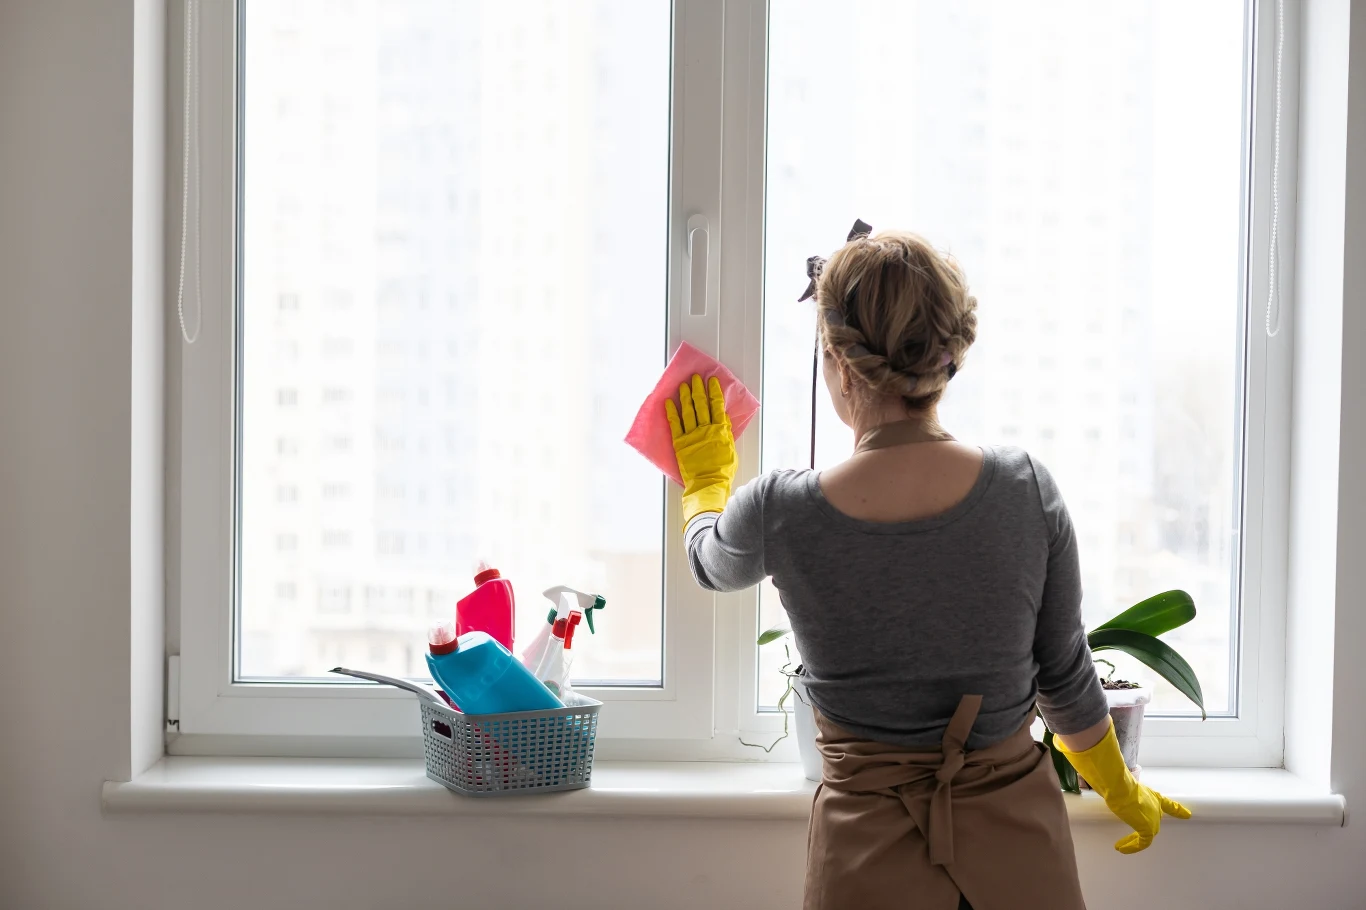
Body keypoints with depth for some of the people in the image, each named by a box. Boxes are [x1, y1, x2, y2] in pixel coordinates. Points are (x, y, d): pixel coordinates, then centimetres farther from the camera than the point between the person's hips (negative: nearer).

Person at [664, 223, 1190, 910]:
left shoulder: (778, 511, -16)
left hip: (870, 845, -2)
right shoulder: (1027, 489, -12)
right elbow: (1064, 678, 0)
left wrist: (704, 477, 32)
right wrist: (1121, 790, 20)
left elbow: (711, 561, 10)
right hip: (1015, 828, 2)